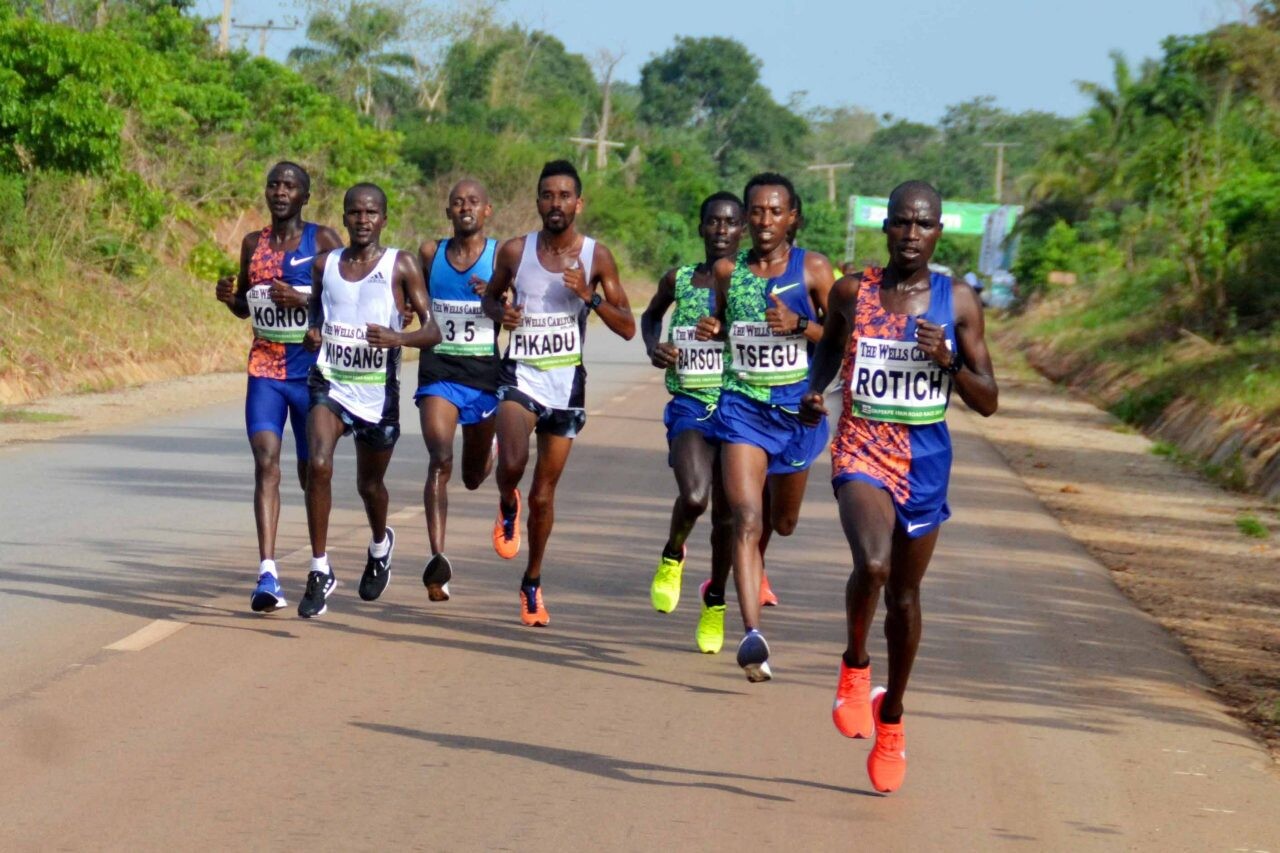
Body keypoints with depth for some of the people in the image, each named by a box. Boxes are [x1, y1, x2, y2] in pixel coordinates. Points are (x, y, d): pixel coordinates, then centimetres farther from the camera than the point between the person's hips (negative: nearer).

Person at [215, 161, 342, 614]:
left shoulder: (323, 240, -3)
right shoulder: (253, 243, 10)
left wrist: (304, 300, -21)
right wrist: (229, 296, -1)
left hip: (311, 369, -3)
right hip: (264, 369, 3)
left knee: (311, 470, 10)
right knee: (265, 461, -14)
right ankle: (268, 574, -22)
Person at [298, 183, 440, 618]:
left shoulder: (401, 266, -5)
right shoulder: (324, 264, 5)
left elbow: (432, 330, -7)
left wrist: (398, 338, -27)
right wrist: (311, 333, -1)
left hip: (378, 390, -1)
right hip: (330, 382, 1)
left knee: (369, 483, 15)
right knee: (319, 464, -23)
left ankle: (380, 545, 50)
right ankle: (320, 572, -15)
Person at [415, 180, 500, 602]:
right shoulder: (429, 253, 5)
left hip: (485, 372, 0)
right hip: (439, 370, 0)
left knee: (474, 477, 17)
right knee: (440, 461, -21)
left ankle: (489, 449, 56)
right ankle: (437, 559, -28)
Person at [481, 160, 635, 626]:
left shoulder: (596, 256, -4)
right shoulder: (515, 251, -2)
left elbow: (627, 328, -3)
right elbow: (490, 296, 16)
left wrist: (590, 295, -19)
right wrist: (500, 311, -8)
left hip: (567, 380, 1)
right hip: (520, 374, -1)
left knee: (543, 493, 8)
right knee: (512, 463, -28)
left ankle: (533, 582, 28)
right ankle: (507, 504, 8)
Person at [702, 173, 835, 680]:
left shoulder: (813, 270, -4)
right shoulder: (727, 270, 3)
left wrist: (800, 325, -20)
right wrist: (713, 329, -3)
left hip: (796, 409, 0)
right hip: (742, 405, 0)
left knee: (783, 520, 19)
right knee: (746, 519, -17)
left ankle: (753, 567, 56)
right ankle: (752, 635, -25)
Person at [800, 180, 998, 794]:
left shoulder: (958, 302, -2)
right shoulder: (852, 292, -2)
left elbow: (988, 402, 0)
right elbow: (829, 346, 19)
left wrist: (948, 361, -18)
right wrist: (813, 391, 0)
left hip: (926, 460, 2)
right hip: (862, 451, -2)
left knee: (904, 595, 14)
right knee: (873, 565, -29)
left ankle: (891, 717, 35)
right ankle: (855, 667, 0)